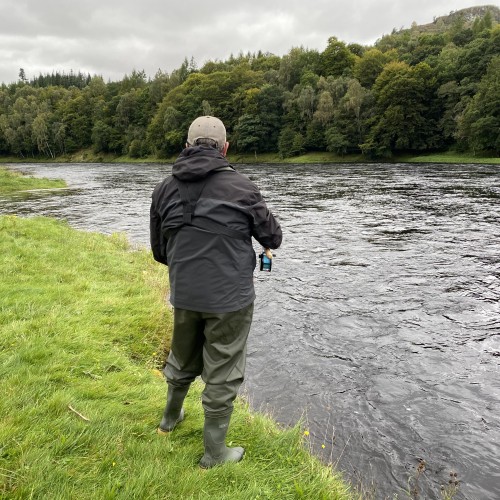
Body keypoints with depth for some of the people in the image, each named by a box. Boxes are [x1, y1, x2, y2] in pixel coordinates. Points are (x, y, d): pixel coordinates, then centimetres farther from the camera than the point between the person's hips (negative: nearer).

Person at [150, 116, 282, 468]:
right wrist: (258, 237, 21)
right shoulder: (242, 188, -13)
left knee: (183, 359, 27)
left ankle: (171, 417, 49)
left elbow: (159, 250, 8)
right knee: (223, 374, 10)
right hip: (229, 298, -4)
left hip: (184, 296, 5)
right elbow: (273, 238, -2)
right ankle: (214, 453, 24)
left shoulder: (165, 189, 0)